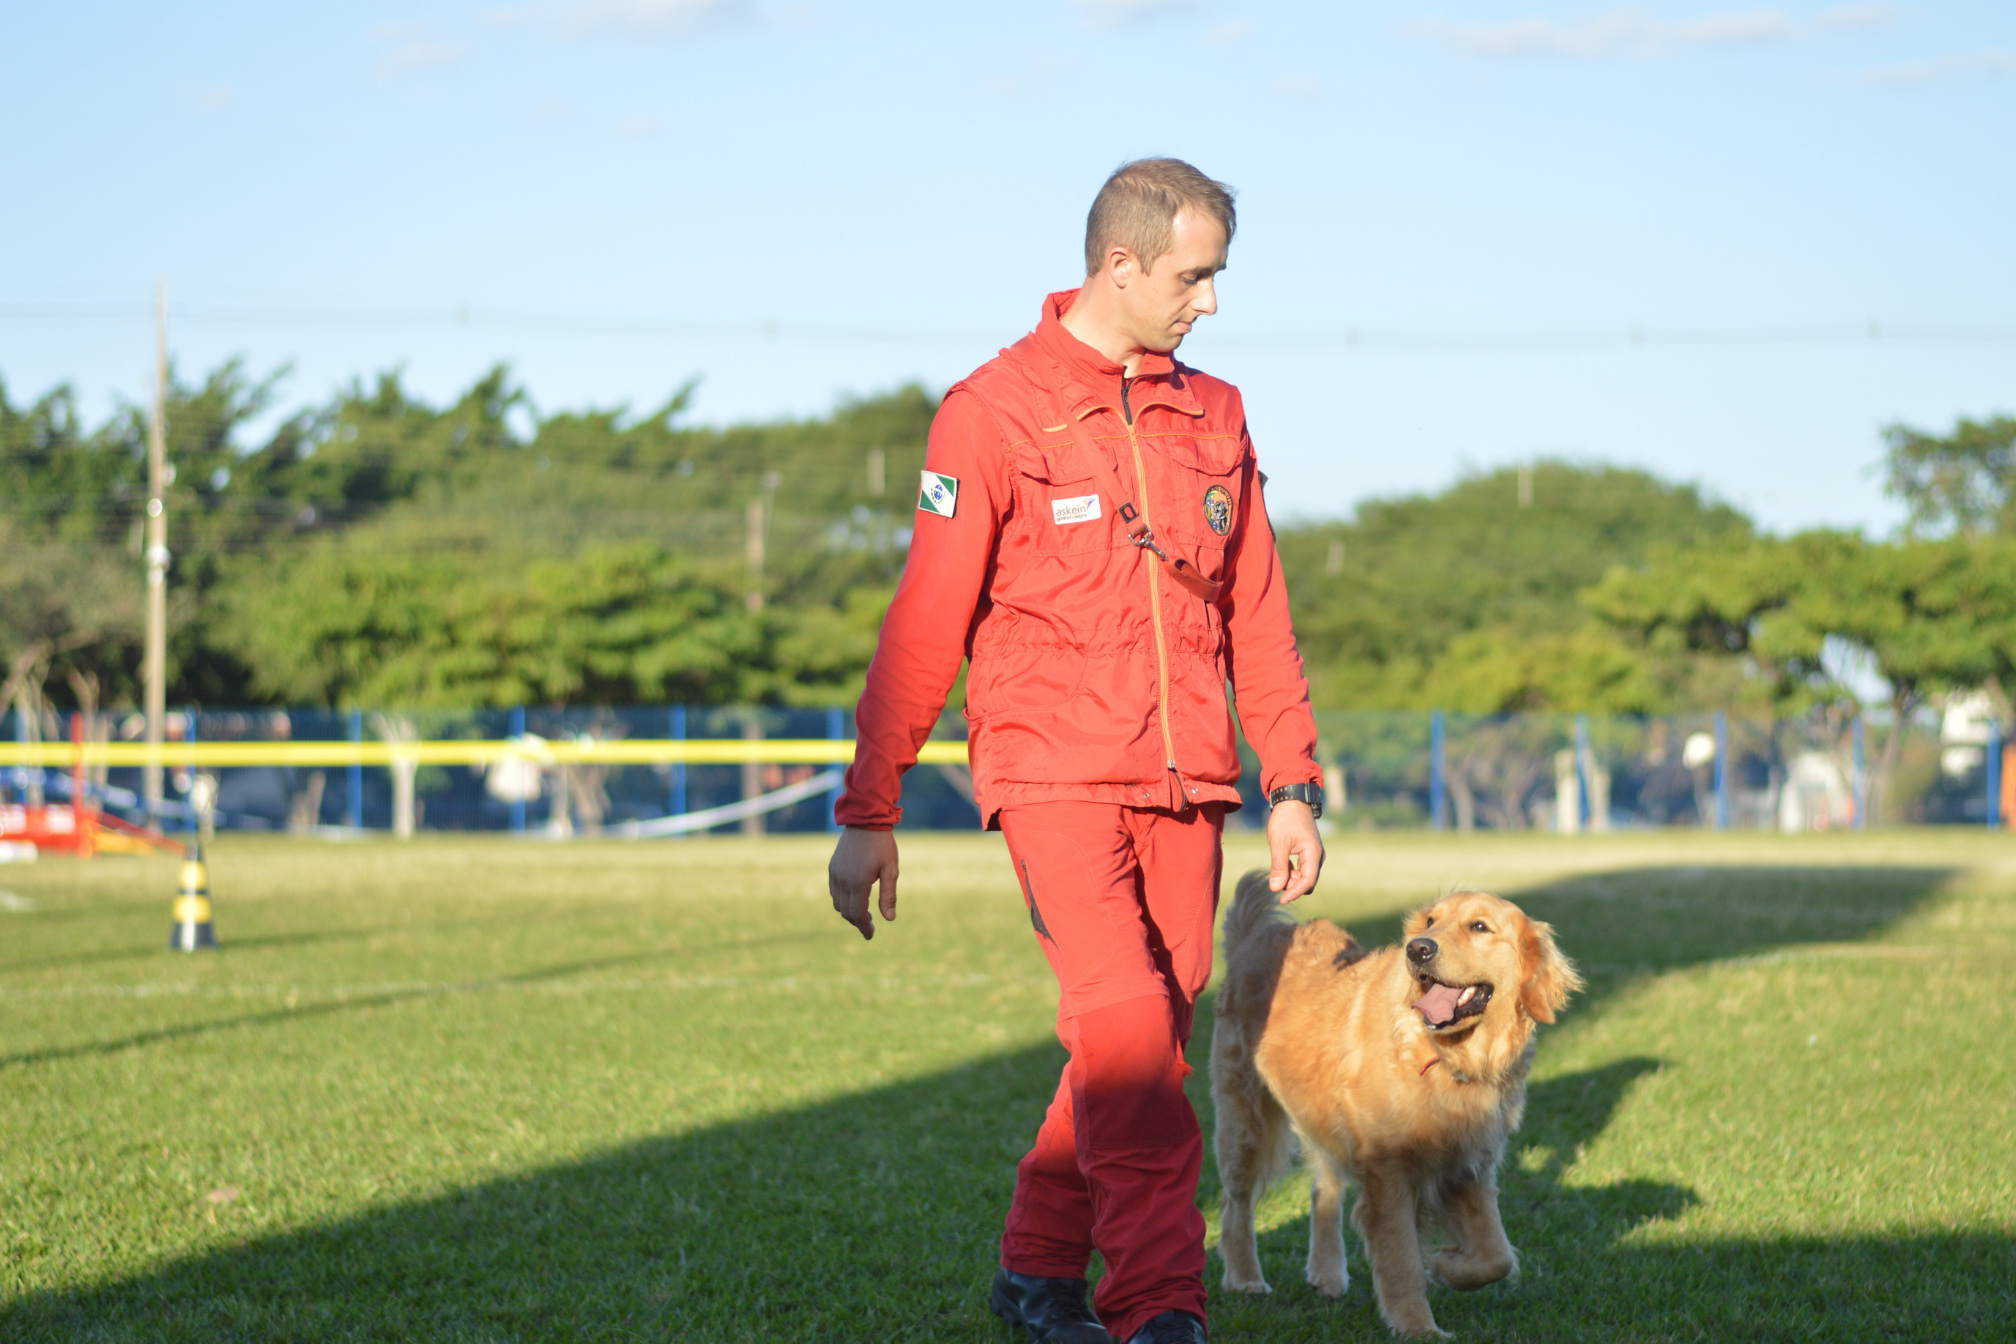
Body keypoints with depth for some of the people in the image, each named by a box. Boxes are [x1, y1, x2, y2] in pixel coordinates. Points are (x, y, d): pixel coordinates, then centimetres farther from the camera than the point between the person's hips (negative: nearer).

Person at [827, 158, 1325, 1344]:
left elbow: (1259, 618, 16)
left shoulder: (1214, 418, 12)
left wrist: (1294, 786, 10)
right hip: (1055, 775, -5)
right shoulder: (995, 412, -4)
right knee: (1128, 1029, -17)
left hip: (1184, 788, 5)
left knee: (1149, 1042, 6)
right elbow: (925, 624, -3)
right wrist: (869, 813, -3)